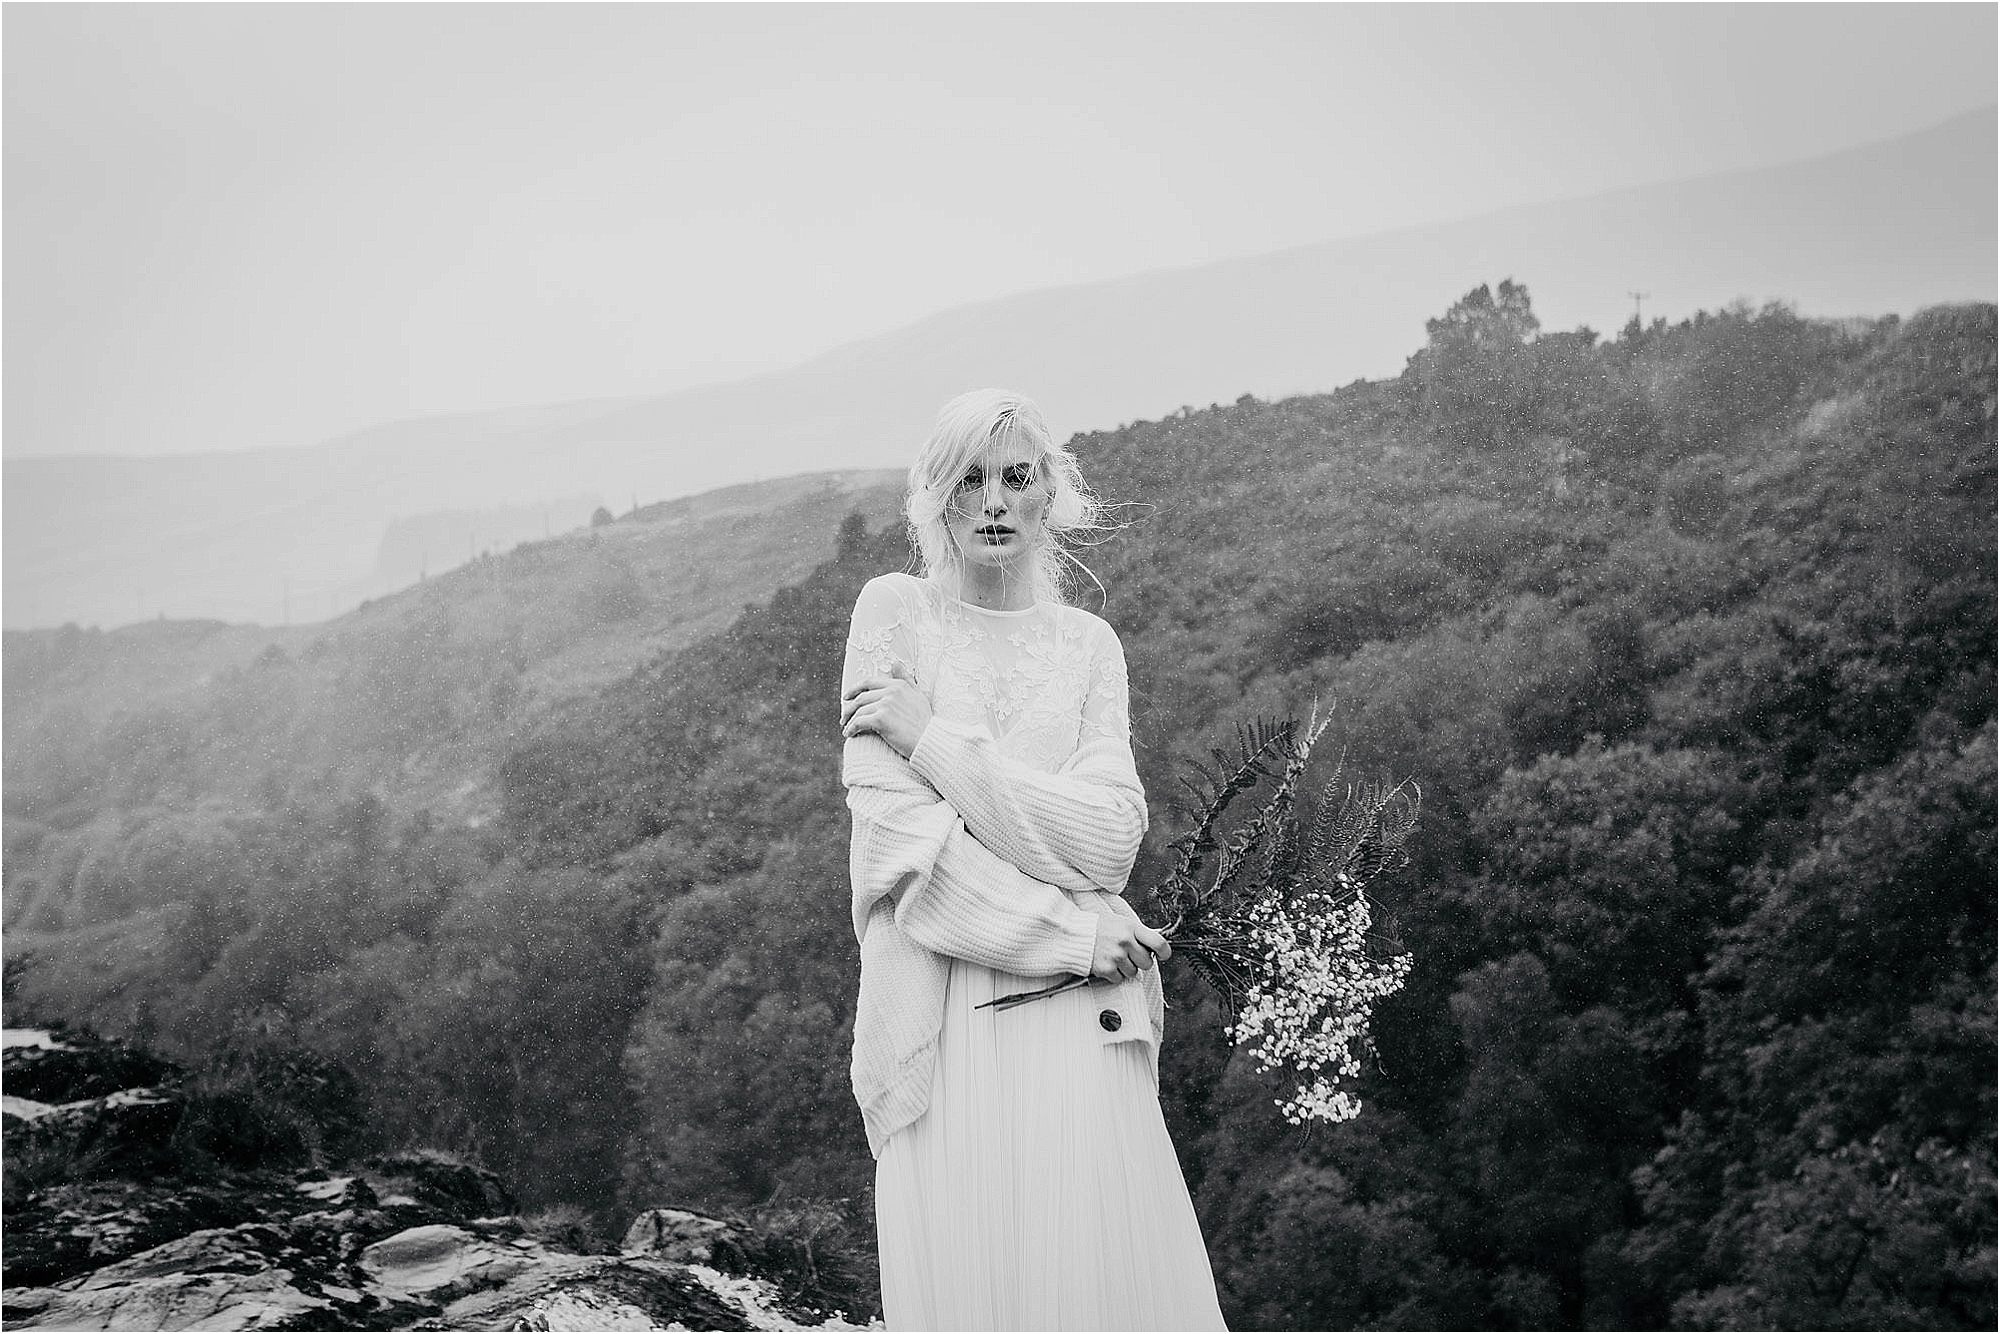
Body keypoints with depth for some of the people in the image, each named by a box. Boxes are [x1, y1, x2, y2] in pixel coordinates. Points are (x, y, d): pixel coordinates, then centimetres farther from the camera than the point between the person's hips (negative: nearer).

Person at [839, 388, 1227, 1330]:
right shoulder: (895, 611, 7)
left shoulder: (1089, 645, 14)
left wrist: (936, 739, -8)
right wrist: (1067, 933, -11)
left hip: (1078, 1017, 2)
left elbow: (1108, 838, -2)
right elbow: (893, 825, -5)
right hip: (941, 1009, -2)